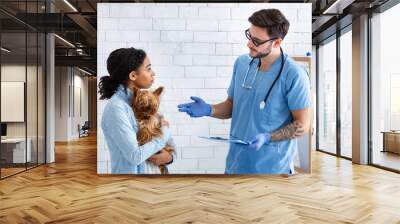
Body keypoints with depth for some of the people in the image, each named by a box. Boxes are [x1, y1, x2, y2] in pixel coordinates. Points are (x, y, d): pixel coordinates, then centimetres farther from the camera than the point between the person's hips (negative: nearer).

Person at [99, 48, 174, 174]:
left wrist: (169, 156, -14)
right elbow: (135, 156, -23)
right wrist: (164, 133, -14)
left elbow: (169, 142, 5)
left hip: (146, 169, 7)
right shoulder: (116, 108, -20)